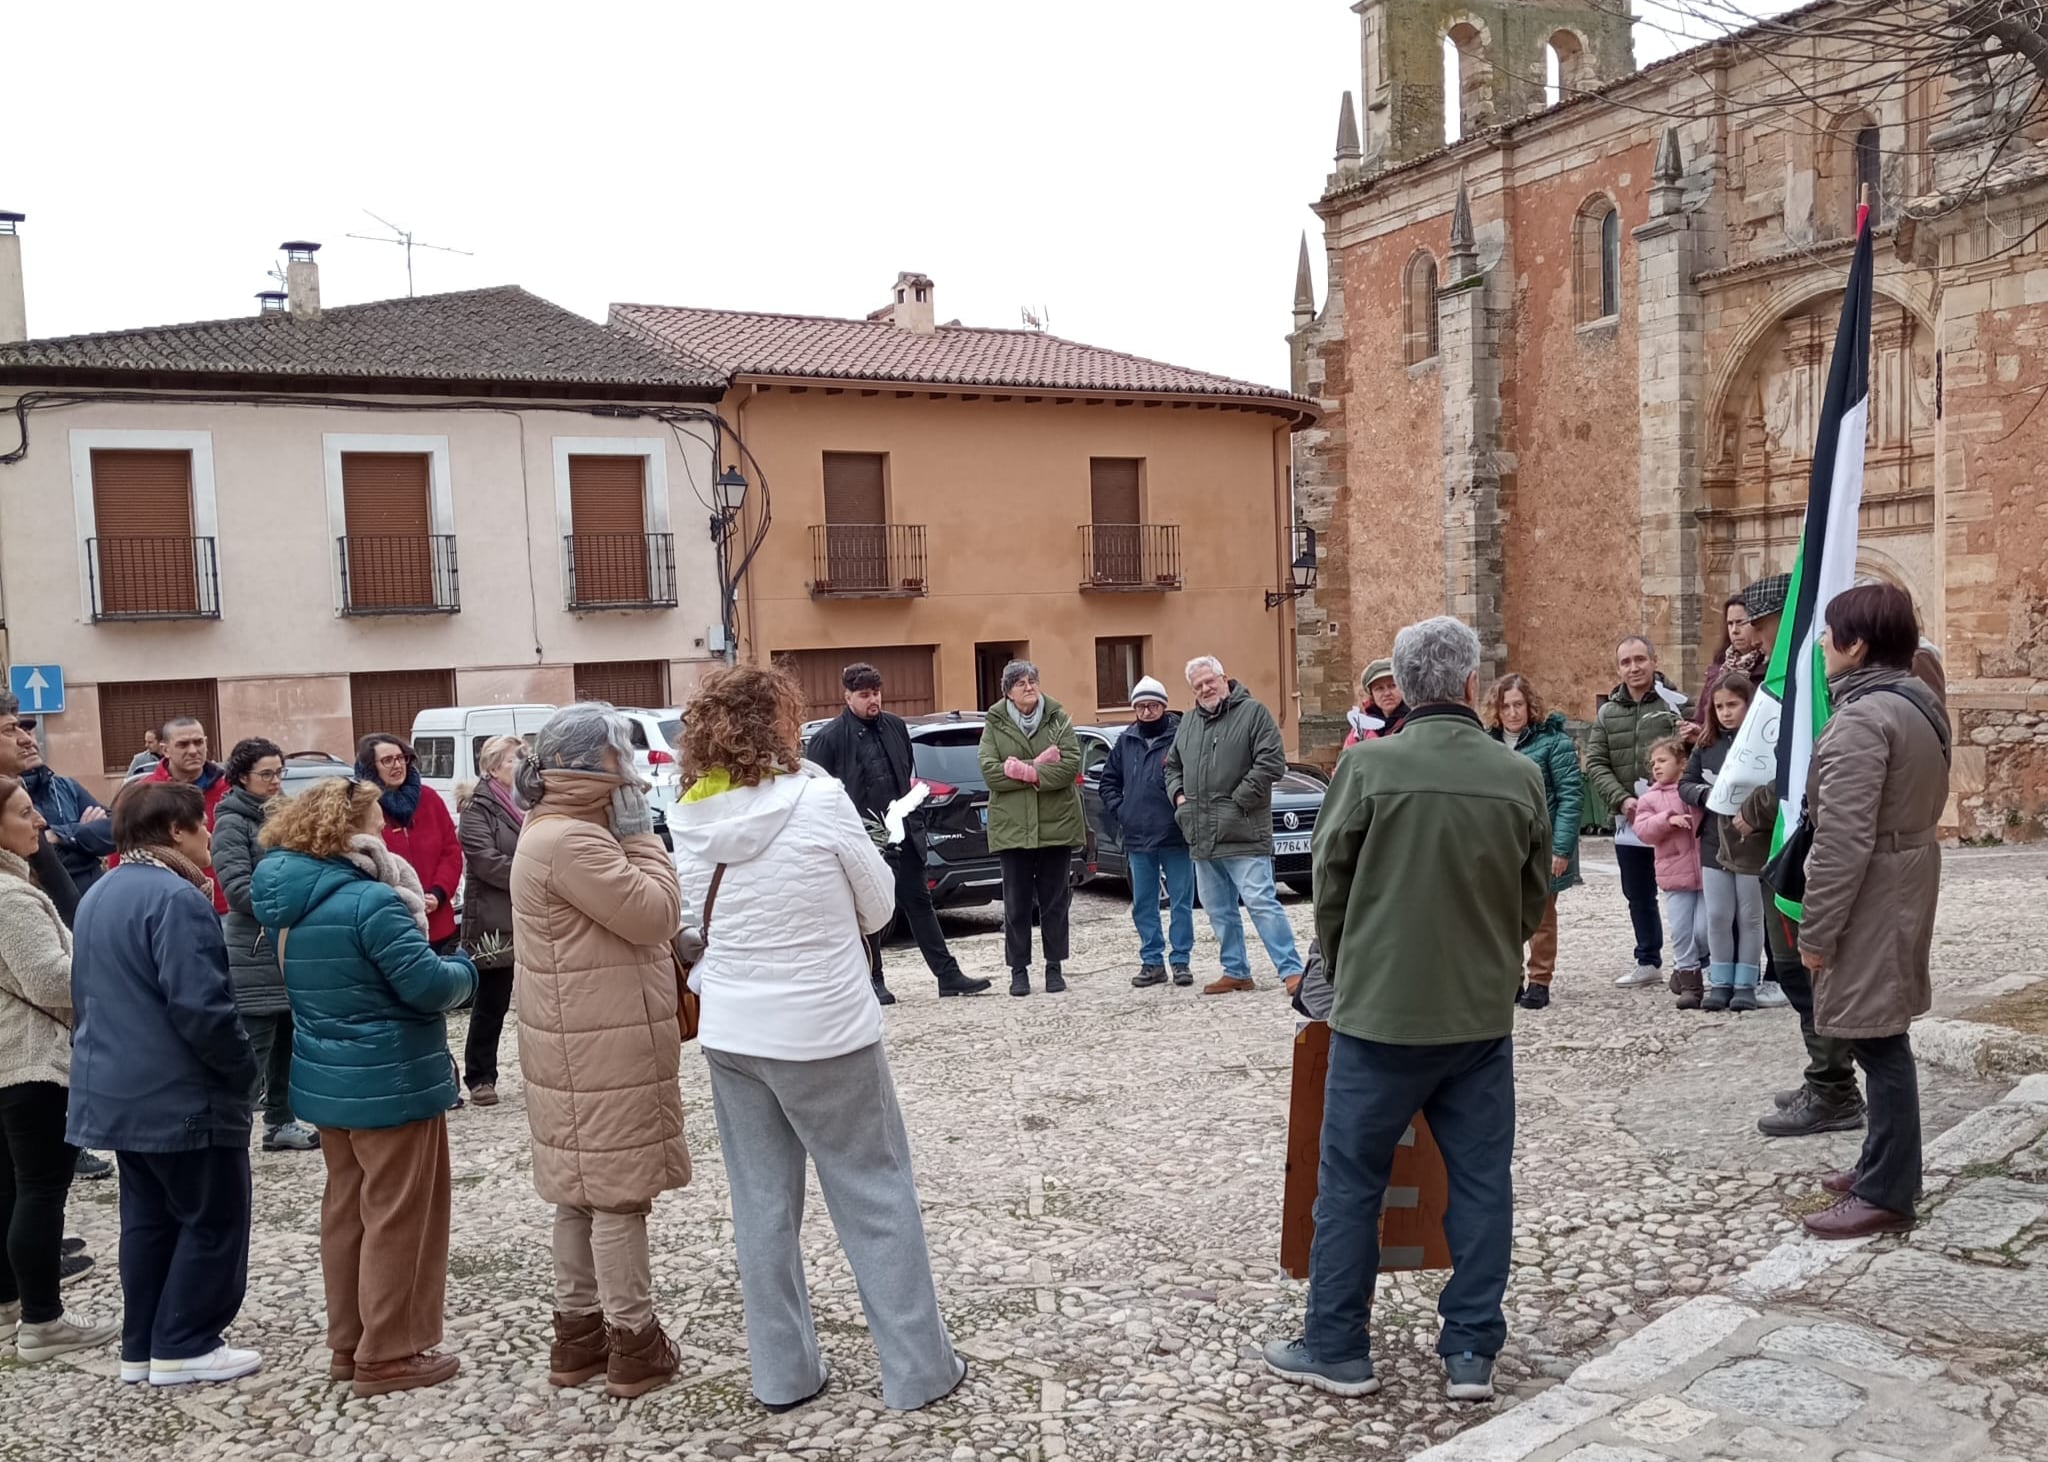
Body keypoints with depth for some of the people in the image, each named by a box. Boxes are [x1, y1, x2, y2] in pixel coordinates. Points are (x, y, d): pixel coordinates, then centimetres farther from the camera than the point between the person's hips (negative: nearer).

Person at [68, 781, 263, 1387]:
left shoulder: (98, 895, 12)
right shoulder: (175, 897, -21)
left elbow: (88, 995, 19)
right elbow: (199, 1005, -26)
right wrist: (244, 1068, -13)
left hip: (117, 1089, 10)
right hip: (182, 1095, -10)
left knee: (148, 1218, 16)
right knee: (213, 1220, 3)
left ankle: (142, 1347, 22)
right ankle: (184, 1347, 7)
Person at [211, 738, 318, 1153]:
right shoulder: (232, 823, -9)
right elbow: (237, 887, -18)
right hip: (254, 955, -8)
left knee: (286, 1045, 13)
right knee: (252, 1052, -9)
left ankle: (280, 1123, 21)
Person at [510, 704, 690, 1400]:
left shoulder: (558, 830, 15)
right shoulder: (571, 842, -21)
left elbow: (629, 919, 23)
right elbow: (655, 913, -19)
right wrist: (642, 834, -11)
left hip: (586, 1046, 11)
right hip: (604, 1050, -11)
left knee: (582, 1192, 16)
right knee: (620, 1194, -1)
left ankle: (578, 1333, 25)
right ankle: (633, 1343, 8)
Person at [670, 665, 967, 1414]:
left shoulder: (691, 818, -2)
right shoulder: (819, 799, -15)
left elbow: (703, 923, 8)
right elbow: (879, 905, -5)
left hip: (732, 1035, 5)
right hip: (823, 1033, -4)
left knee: (763, 1206, 13)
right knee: (877, 1200, 7)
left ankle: (782, 1373, 22)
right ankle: (918, 1369, 14)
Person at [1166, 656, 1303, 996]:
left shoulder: (1253, 712, -4)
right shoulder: (1188, 722, 17)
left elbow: (1272, 762, -13)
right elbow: (1172, 766, 28)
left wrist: (1238, 801, -14)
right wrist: (1179, 795, 8)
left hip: (1243, 834, -7)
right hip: (1202, 836, 7)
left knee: (1261, 902, -11)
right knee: (1218, 910, 12)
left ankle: (1291, 970, -7)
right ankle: (1236, 972, 22)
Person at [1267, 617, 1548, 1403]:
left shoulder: (1369, 767, -12)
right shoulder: (1520, 777, -2)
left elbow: (1331, 885, -2)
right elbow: (1533, 900, 8)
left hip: (1380, 1008, -3)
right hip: (1483, 1013, 3)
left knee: (1350, 1181, 8)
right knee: (1480, 1181, 12)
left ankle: (1336, 1347, 16)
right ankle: (1472, 1351, 18)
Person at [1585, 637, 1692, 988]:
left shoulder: (1676, 705, -3)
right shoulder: (1608, 713, 9)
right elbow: (1595, 764, 4)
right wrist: (1622, 800, -9)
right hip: (1629, 822, 5)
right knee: (1638, 897, 16)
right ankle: (1648, 962, 29)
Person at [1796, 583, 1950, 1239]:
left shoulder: (1862, 720, -22)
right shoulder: (1918, 700, 10)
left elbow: (1844, 840, -24)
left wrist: (1816, 930, -18)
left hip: (1871, 898, -10)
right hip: (1907, 880, 10)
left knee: (1879, 1043, -3)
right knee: (1882, 1039, 18)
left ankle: (1886, 1194, 4)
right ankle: (1885, 1164, 29)